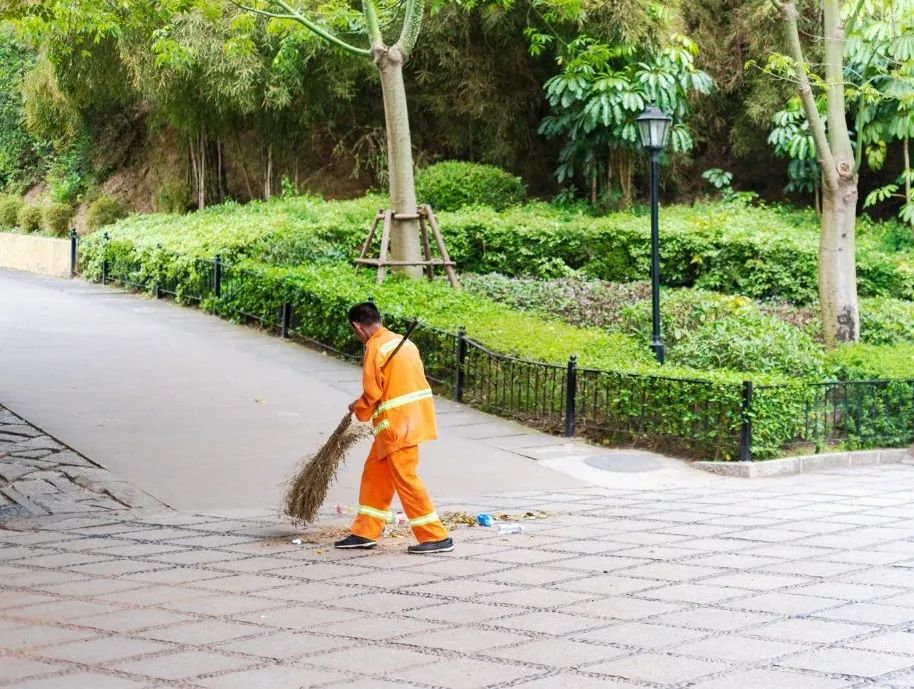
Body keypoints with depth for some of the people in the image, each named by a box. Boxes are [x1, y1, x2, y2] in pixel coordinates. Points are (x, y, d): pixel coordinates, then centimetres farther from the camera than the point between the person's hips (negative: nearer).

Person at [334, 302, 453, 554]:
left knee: (405, 478, -4)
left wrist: (358, 410, 7)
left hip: (398, 423, -9)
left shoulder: (375, 347, -12)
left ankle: (436, 538, -2)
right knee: (374, 473, 15)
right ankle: (366, 532, 20)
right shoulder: (402, 341, 15)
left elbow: (372, 393, -14)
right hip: (412, 417, 9)